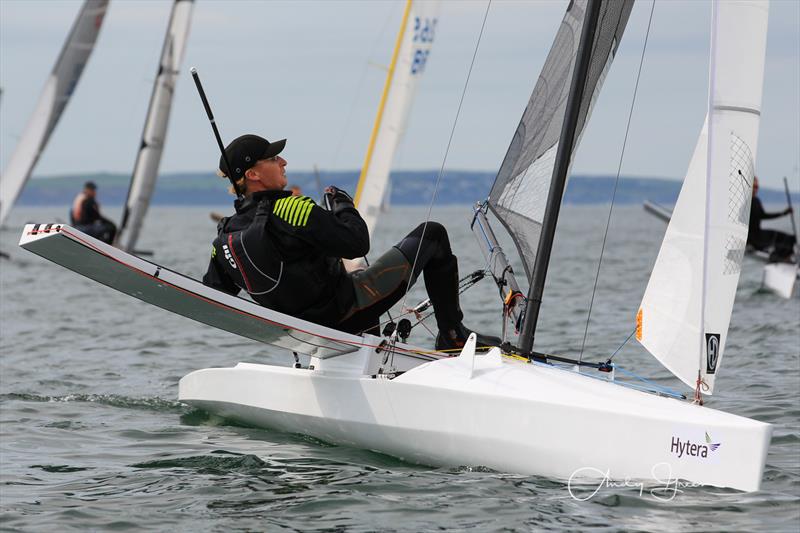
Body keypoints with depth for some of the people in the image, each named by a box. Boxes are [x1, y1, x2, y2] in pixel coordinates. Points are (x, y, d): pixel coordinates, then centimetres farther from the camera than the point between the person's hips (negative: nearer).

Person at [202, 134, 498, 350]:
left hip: (303, 326, 8)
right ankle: (452, 335, 11)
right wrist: (343, 203, -6)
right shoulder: (287, 209, -25)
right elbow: (357, 243, -25)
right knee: (432, 235, 4)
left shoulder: (225, 237, -2)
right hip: (347, 313, -8)